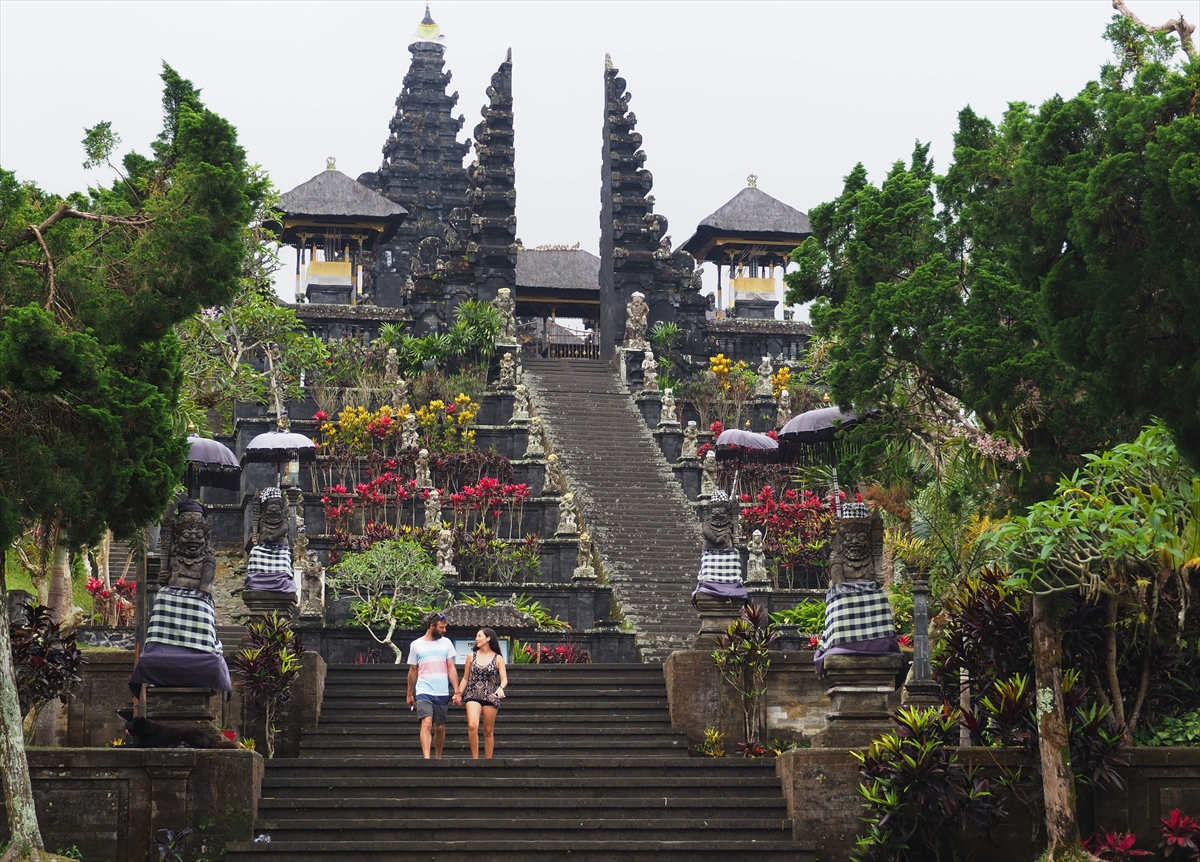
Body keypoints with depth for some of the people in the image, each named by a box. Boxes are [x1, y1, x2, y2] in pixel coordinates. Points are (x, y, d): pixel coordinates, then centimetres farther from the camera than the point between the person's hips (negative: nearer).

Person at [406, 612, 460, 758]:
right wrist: (409, 694, 15)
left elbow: (451, 668, 5)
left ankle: (438, 757, 25)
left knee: (440, 727, 8)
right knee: (427, 722, -19)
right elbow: (413, 671, 12)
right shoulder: (416, 645, 3)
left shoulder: (446, 643, 6)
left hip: (442, 693, 2)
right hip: (424, 692, -2)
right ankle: (426, 758, -28)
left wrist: (457, 692, -2)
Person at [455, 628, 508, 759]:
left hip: (490, 697, 0)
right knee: (472, 726, -21)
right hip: (473, 695, 0)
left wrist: (501, 688, -24)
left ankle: (488, 759, 14)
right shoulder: (472, 656, 9)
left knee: (488, 731, 5)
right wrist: (458, 693, 4)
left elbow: (504, 679, -3)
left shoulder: (498, 658, 4)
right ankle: (475, 758, -14)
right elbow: (465, 678, 13)